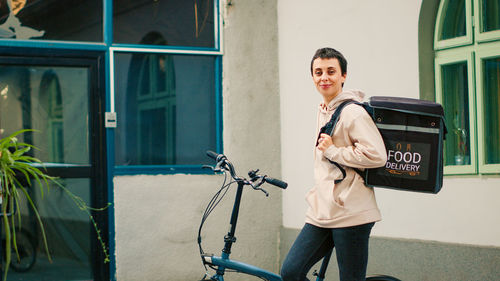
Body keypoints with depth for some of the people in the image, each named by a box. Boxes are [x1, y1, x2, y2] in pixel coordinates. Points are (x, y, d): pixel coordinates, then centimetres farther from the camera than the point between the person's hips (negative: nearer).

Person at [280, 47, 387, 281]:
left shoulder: (353, 112, -11)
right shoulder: (323, 111, 17)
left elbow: (377, 155, -22)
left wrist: (332, 151, -15)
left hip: (351, 214, -8)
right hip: (322, 212, 8)